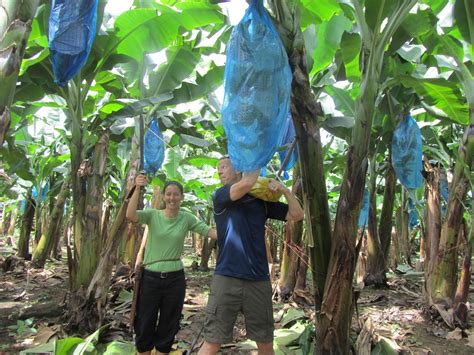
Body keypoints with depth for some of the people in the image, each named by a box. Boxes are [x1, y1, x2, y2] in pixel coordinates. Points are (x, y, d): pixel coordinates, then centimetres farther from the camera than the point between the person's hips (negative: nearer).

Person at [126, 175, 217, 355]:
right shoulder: (152, 215, -5)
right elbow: (130, 215, -23)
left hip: (175, 279, 1)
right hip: (150, 277, -1)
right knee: (145, 325, 11)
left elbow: (211, 232, -11)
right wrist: (137, 189, -33)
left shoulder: (187, 218, -3)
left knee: (168, 326, 15)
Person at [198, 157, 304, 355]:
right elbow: (246, 183, -19)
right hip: (227, 278, -3)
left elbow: (297, 215, 11)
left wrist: (285, 190, -4)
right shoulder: (220, 196, 1)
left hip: (259, 280, 3)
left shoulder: (262, 201, 10)